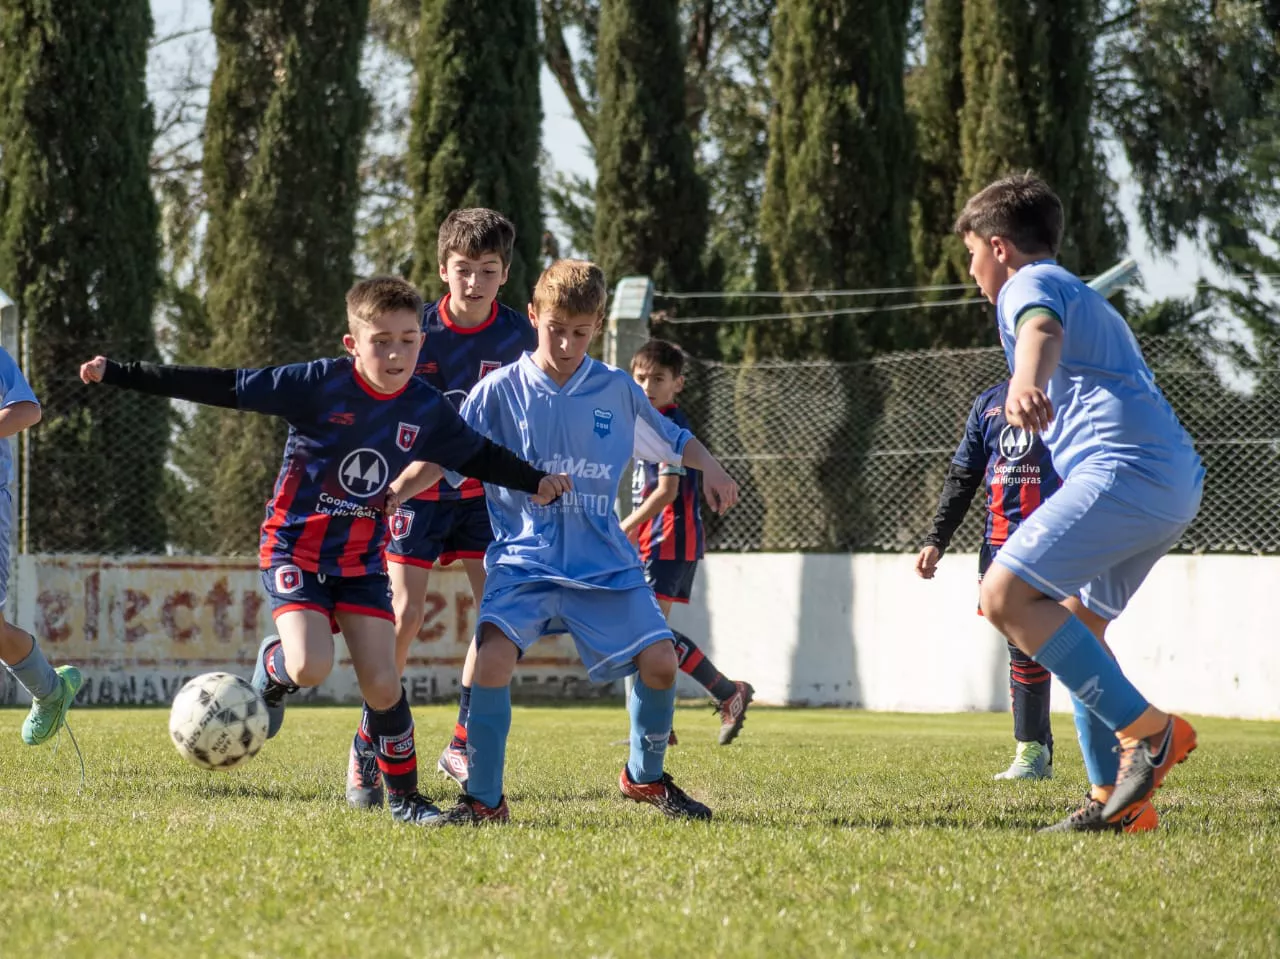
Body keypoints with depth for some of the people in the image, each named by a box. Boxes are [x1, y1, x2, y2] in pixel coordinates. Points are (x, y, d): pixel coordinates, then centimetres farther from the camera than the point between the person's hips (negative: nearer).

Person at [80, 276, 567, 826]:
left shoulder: (426, 409, -5)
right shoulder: (320, 384, -18)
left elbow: (478, 456, 14)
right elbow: (223, 388, -18)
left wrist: (537, 482, 8)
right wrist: (120, 374, -20)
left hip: (362, 559, 3)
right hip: (295, 548, -3)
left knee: (382, 683, -7)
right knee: (311, 668, -24)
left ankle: (404, 797, 12)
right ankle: (274, 669, 14)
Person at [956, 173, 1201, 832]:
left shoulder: (1031, 284, 3)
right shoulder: (1088, 300, 33)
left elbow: (1042, 331, -23)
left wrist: (1026, 385, -45)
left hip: (1124, 465, -10)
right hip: (1178, 481, 10)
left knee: (1005, 596, -16)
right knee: (1076, 627, 17)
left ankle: (1150, 730, -18)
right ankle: (1119, 799, 10)